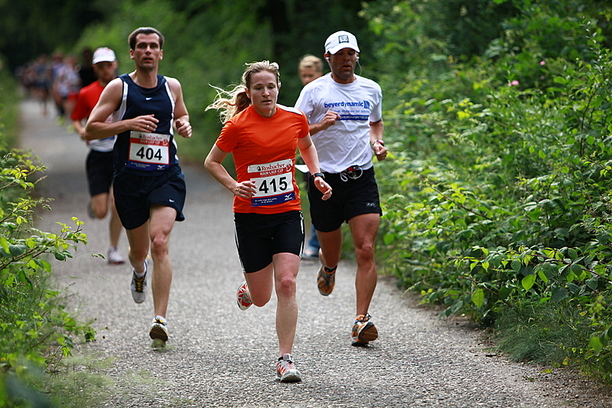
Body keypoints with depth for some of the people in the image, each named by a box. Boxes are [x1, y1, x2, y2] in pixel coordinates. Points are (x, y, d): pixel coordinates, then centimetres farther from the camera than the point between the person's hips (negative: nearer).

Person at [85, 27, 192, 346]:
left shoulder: (172, 87, 9)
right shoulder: (119, 87, 0)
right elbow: (91, 129, -3)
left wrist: (185, 126, 5)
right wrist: (128, 124, -17)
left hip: (166, 176, 0)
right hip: (129, 177, 0)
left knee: (159, 242, -19)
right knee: (139, 250, 11)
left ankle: (160, 320, -20)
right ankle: (139, 271, 52)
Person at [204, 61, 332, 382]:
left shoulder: (295, 118, 1)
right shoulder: (237, 124, -9)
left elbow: (306, 146, 23)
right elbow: (212, 162, 1)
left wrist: (316, 175, 8)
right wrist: (234, 186, -14)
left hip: (288, 213, 2)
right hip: (250, 215, -2)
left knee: (286, 284, -15)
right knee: (261, 298, 6)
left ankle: (285, 360, -7)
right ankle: (248, 287, 46)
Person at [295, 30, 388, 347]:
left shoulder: (372, 89, 10)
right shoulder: (314, 90, -1)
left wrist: (377, 142, 8)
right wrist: (320, 125, -20)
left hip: (362, 178, 1)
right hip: (325, 178, -1)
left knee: (366, 250, -12)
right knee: (331, 250, 11)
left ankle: (361, 320, -11)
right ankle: (328, 266, 49)